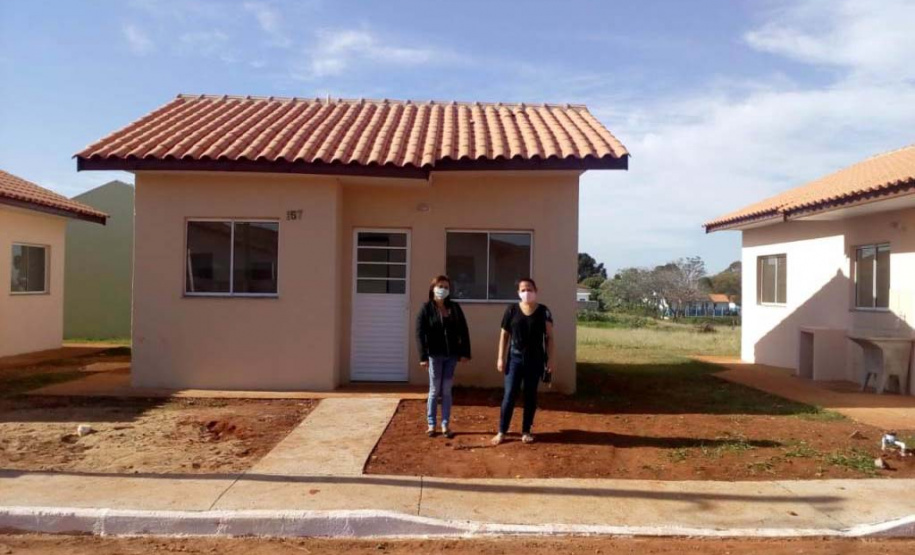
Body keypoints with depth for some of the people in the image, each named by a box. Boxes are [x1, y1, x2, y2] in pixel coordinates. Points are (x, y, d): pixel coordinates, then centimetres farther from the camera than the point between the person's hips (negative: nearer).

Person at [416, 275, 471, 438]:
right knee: (434, 390, 5)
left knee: (447, 391, 8)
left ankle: (445, 425, 14)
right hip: (435, 355, -3)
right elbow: (420, 333, -8)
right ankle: (431, 425, 15)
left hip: (451, 355, 3)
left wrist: (465, 352, -1)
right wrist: (423, 356, -15)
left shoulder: (455, 307, 6)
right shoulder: (426, 308, -4)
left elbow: (463, 331, 6)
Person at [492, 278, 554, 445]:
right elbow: (504, 335, 3)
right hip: (515, 358, 0)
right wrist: (500, 358, -1)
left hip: (535, 360, 0)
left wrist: (550, 360, -3)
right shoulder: (512, 310, -2)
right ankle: (502, 431, 9)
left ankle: (526, 431, 20)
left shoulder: (543, 312, -2)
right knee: (509, 395, -1)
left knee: (530, 396, 8)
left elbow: (549, 337, 2)